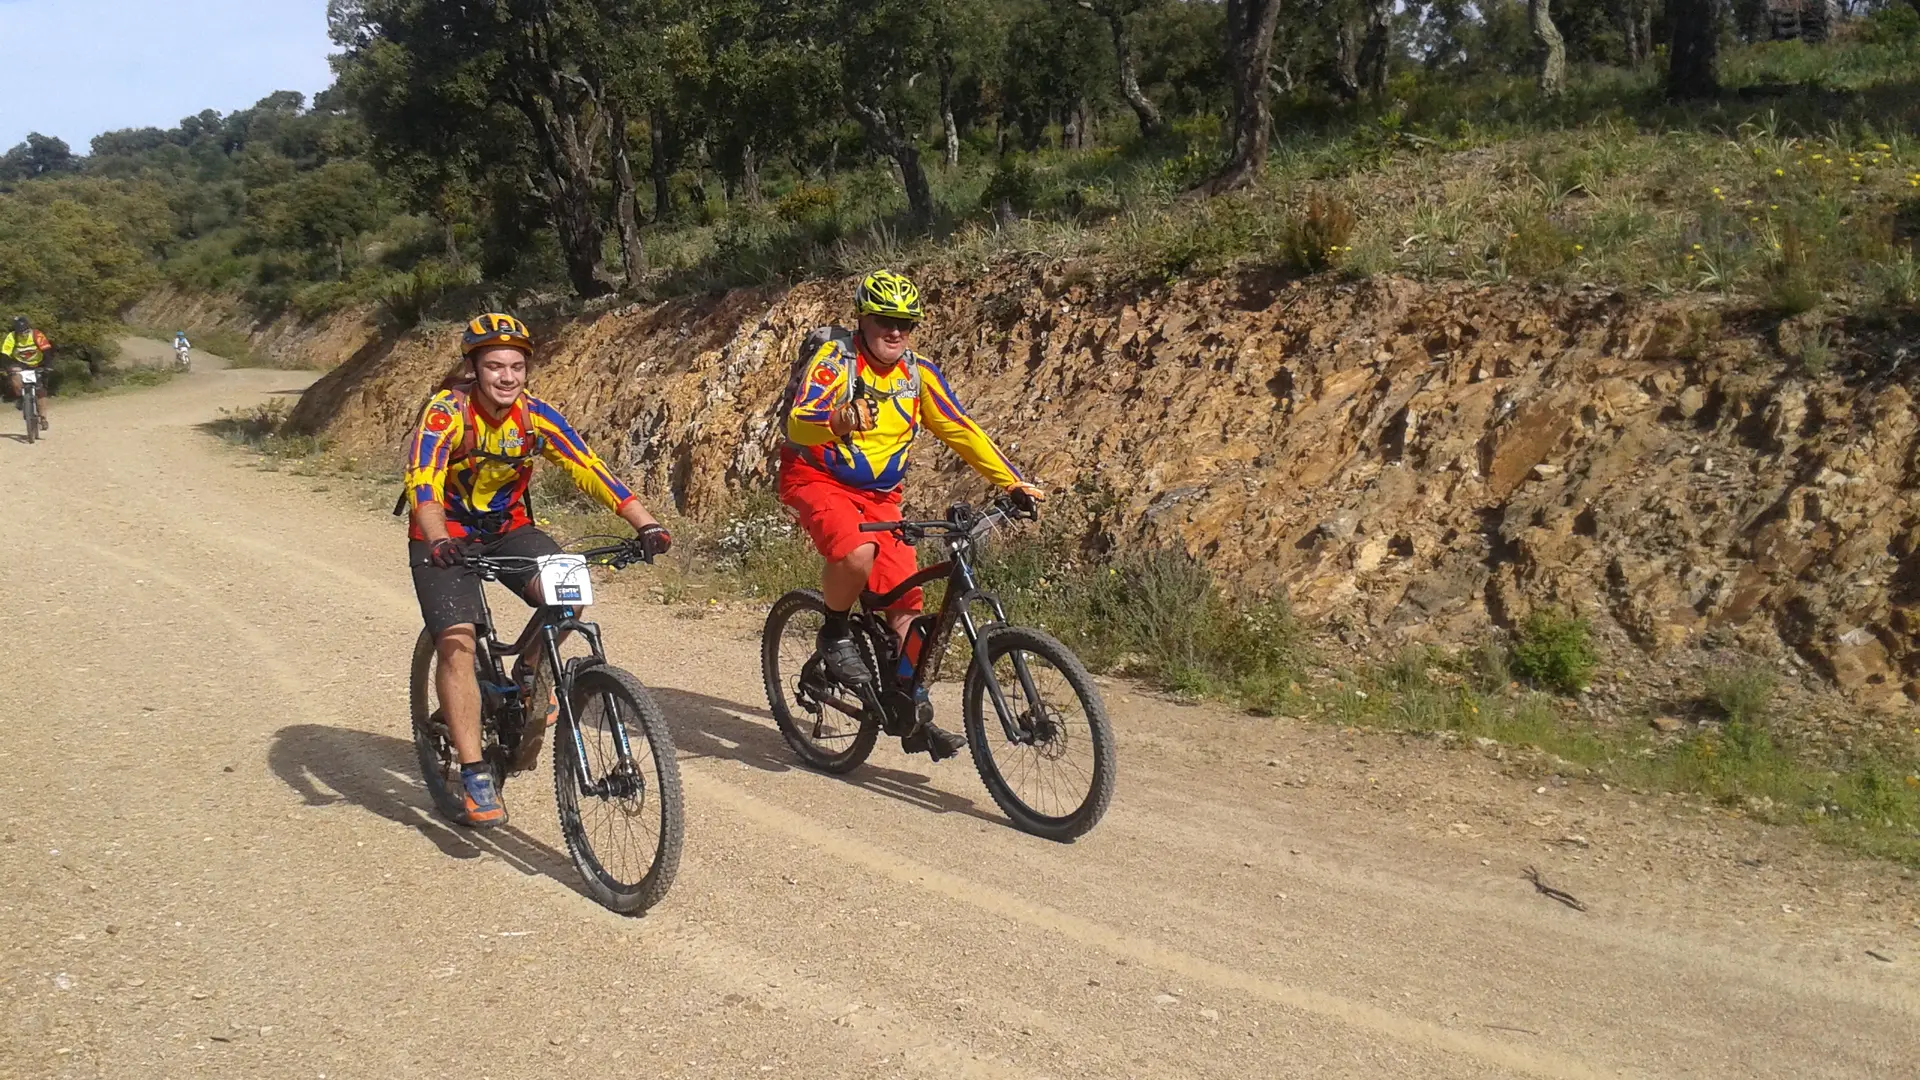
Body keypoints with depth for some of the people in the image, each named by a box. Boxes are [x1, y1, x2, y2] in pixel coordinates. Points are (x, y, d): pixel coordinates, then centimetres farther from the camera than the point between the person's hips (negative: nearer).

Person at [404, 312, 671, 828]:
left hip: (509, 528, 3)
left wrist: (645, 524, -31)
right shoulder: (446, 412, -22)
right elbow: (422, 483, -34)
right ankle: (474, 775, -12)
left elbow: (590, 470, -18)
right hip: (444, 538, -3)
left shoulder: (536, 415, -12)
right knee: (457, 641, -19)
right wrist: (439, 542, -53)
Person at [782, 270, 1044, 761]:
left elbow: (961, 430, 0)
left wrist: (1014, 482, -8)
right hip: (818, 479, -5)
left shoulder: (918, 372, 0)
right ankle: (835, 632, -6)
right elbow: (798, 423, -29)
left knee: (905, 600, -4)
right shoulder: (835, 359, -14)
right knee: (857, 552, -36)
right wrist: (839, 419, -52)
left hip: (879, 496, 5)